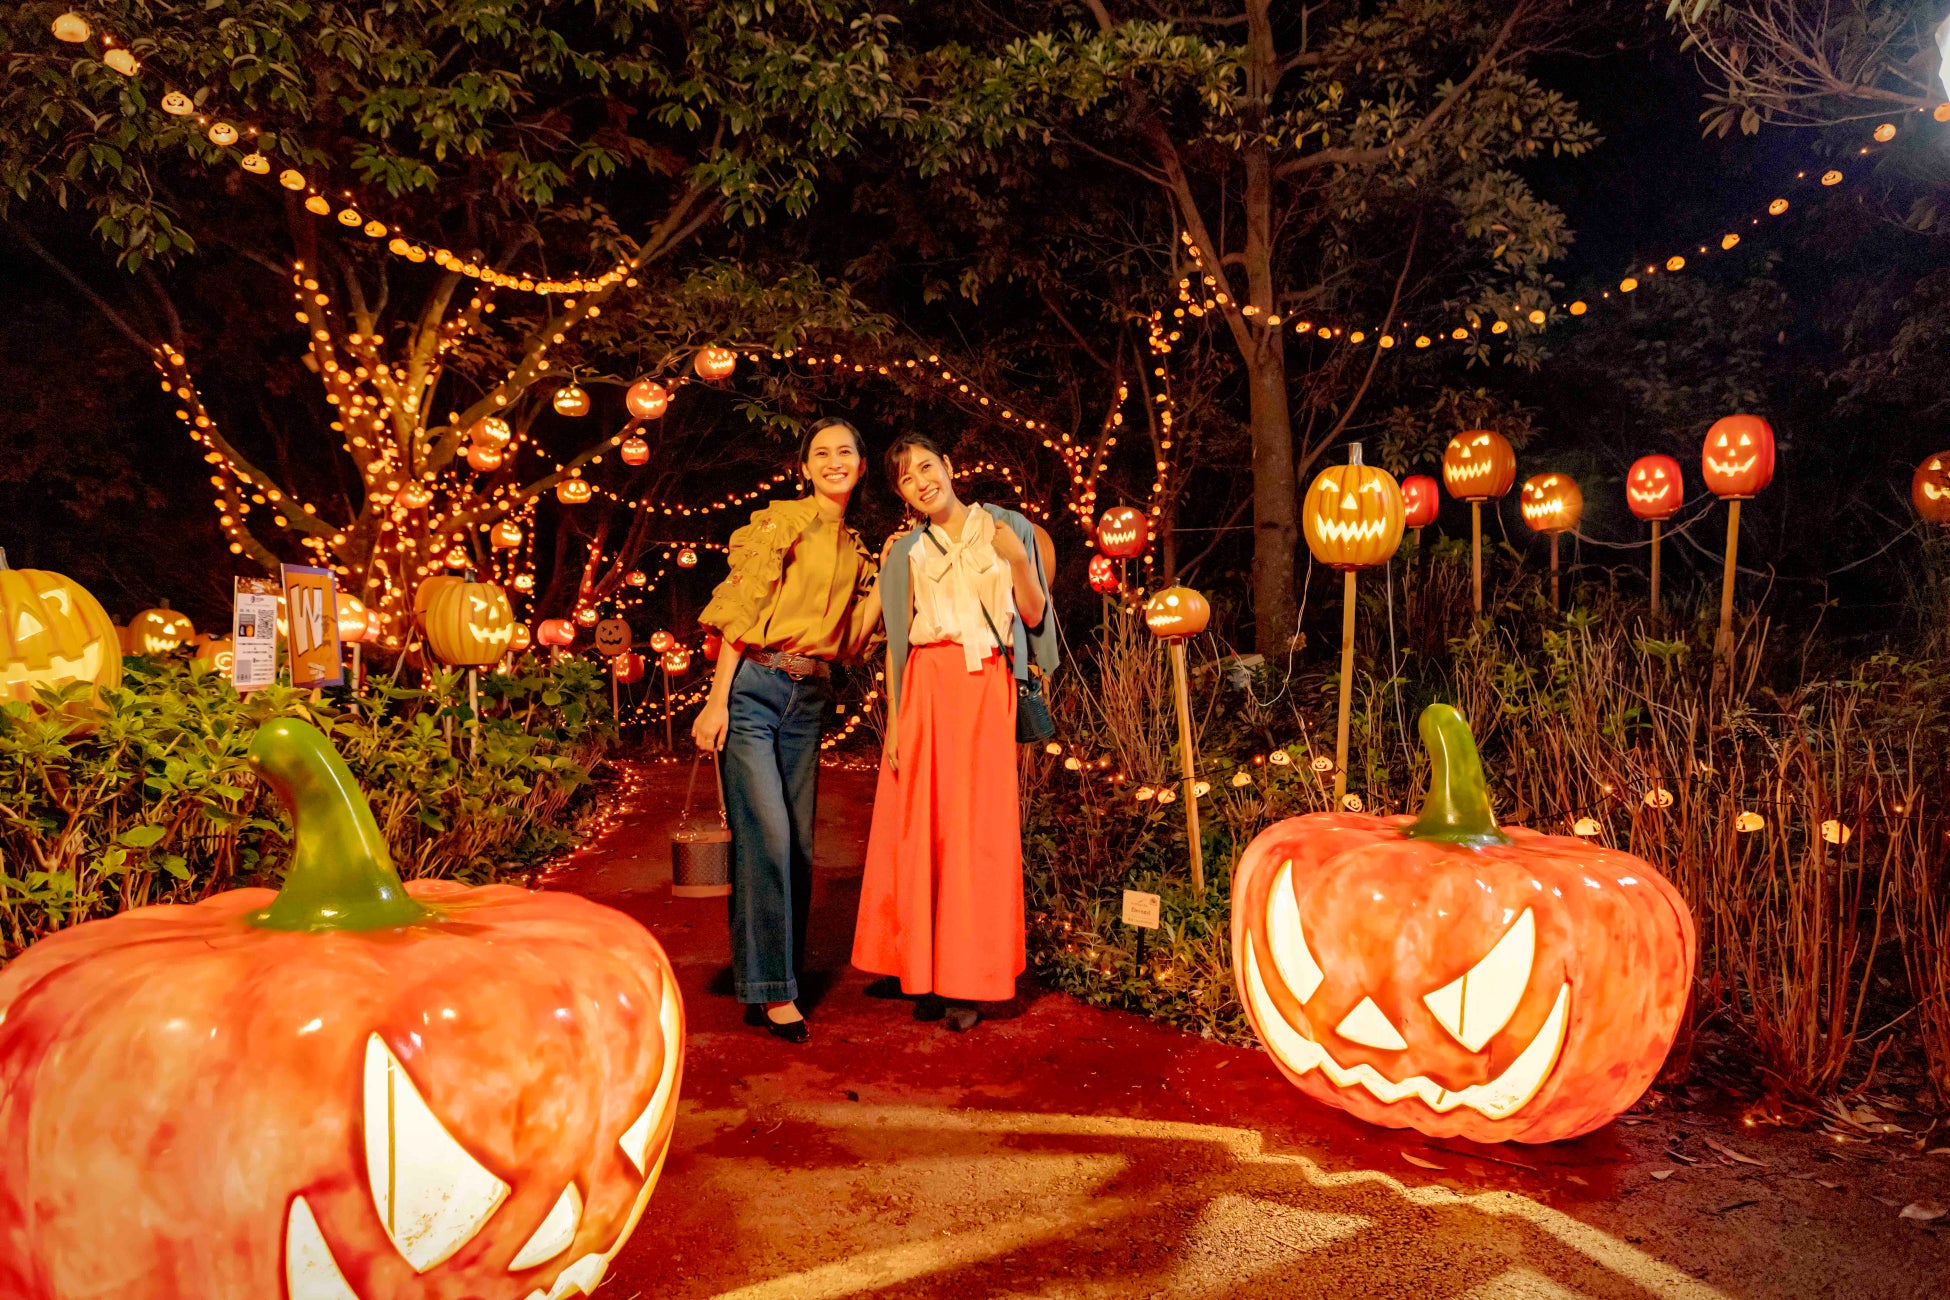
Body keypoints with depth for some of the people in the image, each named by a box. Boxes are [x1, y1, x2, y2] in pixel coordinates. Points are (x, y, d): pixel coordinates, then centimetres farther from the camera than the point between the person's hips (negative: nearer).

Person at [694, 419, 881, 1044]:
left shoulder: (853, 547, 17)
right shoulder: (785, 521, -2)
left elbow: (850, 640, 12)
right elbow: (741, 611, -8)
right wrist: (717, 700, -14)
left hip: (809, 698, 7)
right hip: (753, 687, -6)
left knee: (799, 842, 7)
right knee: (766, 834, -12)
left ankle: (775, 978, 19)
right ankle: (770, 988, -3)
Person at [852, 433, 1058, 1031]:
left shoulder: (1007, 528, 12)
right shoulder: (905, 553, 14)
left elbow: (1034, 616, 8)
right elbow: (895, 644, 9)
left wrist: (1019, 561, -8)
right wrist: (893, 723, 1)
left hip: (988, 690, -1)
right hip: (926, 687, 1)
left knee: (979, 830, -3)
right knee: (920, 826, -1)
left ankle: (965, 981, 4)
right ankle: (918, 968, 12)